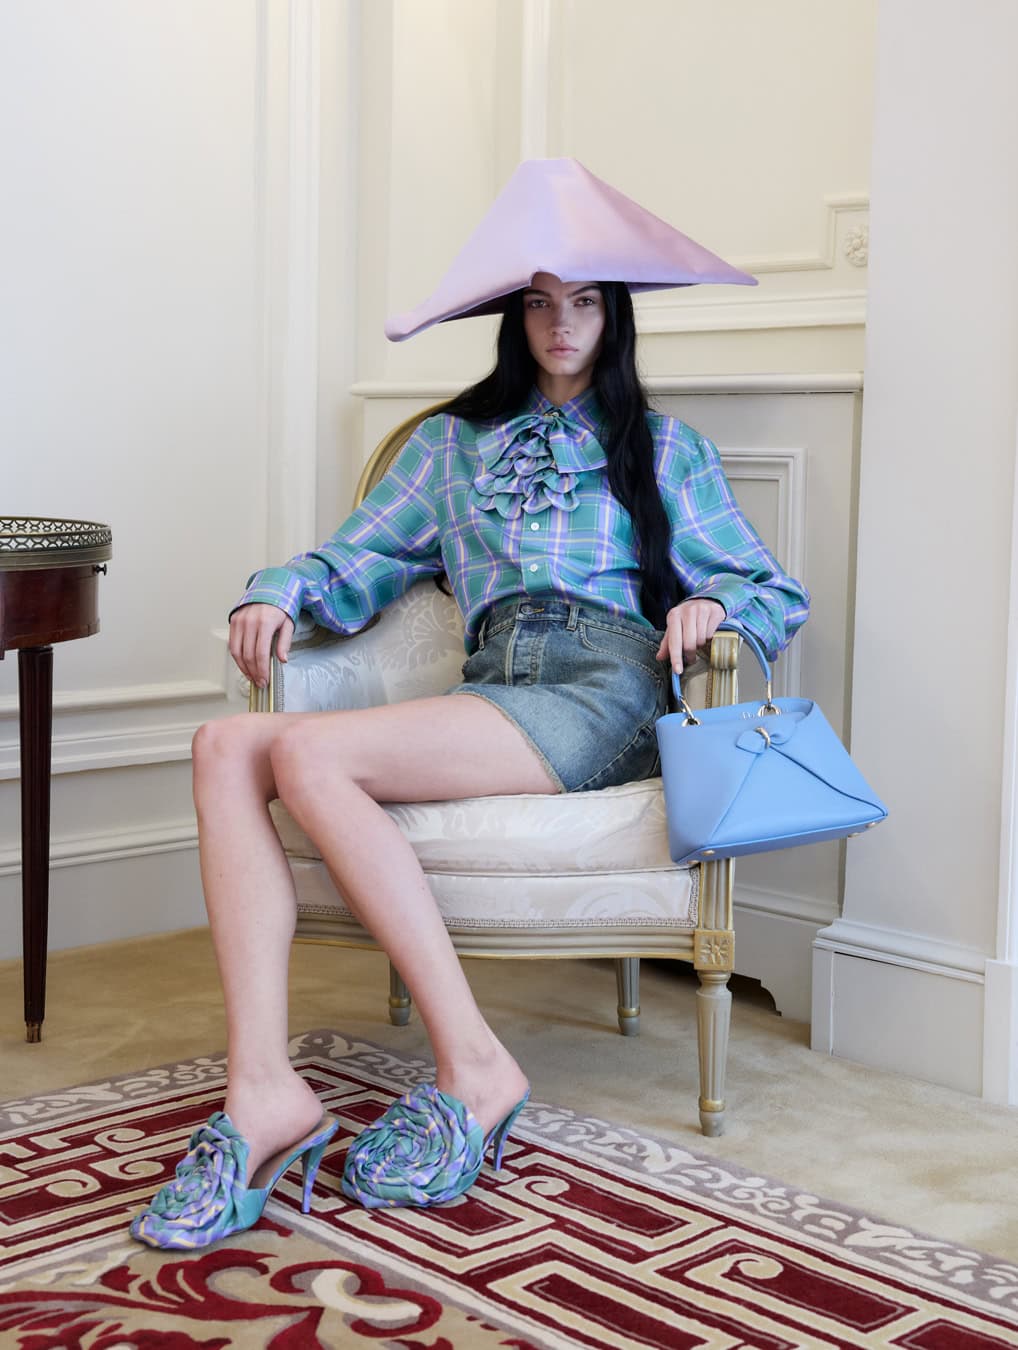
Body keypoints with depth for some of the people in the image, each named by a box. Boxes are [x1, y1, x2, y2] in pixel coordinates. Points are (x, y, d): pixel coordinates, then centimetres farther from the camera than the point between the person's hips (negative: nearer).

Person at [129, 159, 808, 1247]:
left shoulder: (664, 450, 22)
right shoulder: (454, 443, 30)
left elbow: (776, 593, 16)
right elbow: (355, 561, 24)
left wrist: (711, 604, -7)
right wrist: (277, 592, 2)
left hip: (602, 692, -4)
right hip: (489, 690, 4)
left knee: (310, 753, -31)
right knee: (227, 747, -25)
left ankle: (473, 1070, -28)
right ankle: (263, 1093, -35)